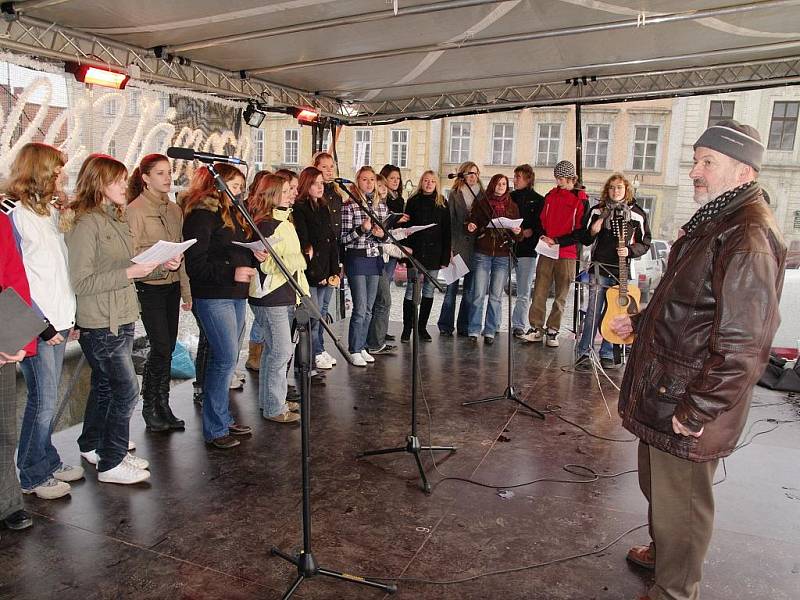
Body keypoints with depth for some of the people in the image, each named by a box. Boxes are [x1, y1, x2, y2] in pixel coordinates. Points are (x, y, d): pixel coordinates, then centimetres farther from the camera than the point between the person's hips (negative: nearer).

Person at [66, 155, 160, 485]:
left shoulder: (115, 219, 13)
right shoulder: (86, 223, -16)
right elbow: (82, 282, -20)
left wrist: (158, 263, 4)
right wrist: (130, 273, -23)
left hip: (121, 320, 9)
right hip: (100, 324, -9)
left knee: (105, 386, 19)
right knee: (126, 389, -4)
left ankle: (93, 446, 35)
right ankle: (111, 463, 9)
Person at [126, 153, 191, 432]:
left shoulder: (174, 209, 13)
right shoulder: (135, 210, -7)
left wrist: (186, 291, 15)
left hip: (172, 286, 6)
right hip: (149, 286, -6)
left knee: (168, 347, 9)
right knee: (160, 347, -8)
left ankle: (163, 405, 19)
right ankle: (150, 407, 9)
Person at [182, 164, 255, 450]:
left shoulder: (231, 212, 19)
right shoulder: (201, 215, -10)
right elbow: (195, 263, -16)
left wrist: (255, 255, 5)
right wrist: (231, 273, -23)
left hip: (236, 295, 9)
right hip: (213, 297, -9)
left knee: (226, 359, 13)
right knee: (226, 358, -9)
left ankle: (223, 418, 24)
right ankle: (215, 429, 2)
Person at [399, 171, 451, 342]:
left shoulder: (442, 203, 7)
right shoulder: (413, 202, 5)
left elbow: (446, 231, 4)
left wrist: (445, 257, -2)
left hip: (434, 253, 2)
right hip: (415, 252, -2)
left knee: (429, 291, 7)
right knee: (411, 290, -2)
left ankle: (422, 327, 18)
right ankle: (407, 328, 6)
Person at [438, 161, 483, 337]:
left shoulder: (482, 195, 10)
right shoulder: (455, 194, 2)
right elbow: (450, 221, -4)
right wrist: (449, 247, -10)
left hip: (475, 247, 3)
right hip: (458, 245, -2)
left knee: (469, 289, 7)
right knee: (452, 286, 1)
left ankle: (464, 326, 16)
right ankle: (446, 325, 10)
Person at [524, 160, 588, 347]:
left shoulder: (581, 200, -1)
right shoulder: (550, 196, 11)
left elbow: (581, 232, -5)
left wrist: (557, 241, -13)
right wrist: (543, 237, 0)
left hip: (567, 254, -3)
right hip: (546, 252, 3)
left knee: (561, 295, 3)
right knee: (539, 292, -1)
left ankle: (552, 331, 12)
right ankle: (537, 329, 7)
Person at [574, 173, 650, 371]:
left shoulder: (637, 214, 6)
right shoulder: (597, 211, 6)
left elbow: (644, 243, 8)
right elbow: (586, 240, 9)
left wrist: (629, 251, -10)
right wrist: (593, 230, -12)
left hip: (623, 271, 1)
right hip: (600, 268, -1)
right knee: (594, 311, -8)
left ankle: (606, 355, 16)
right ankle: (583, 354, -4)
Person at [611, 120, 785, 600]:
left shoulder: (749, 237, -23)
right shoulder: (714, 222, 11)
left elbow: (744, 344, -27)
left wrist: (695, 412, -23)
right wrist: (640, 323, 18)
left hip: (689, 404, -10)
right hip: (662, 396, 10)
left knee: (680, 505, 8)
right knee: (657, 485, 27)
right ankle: (661, 552, 50)